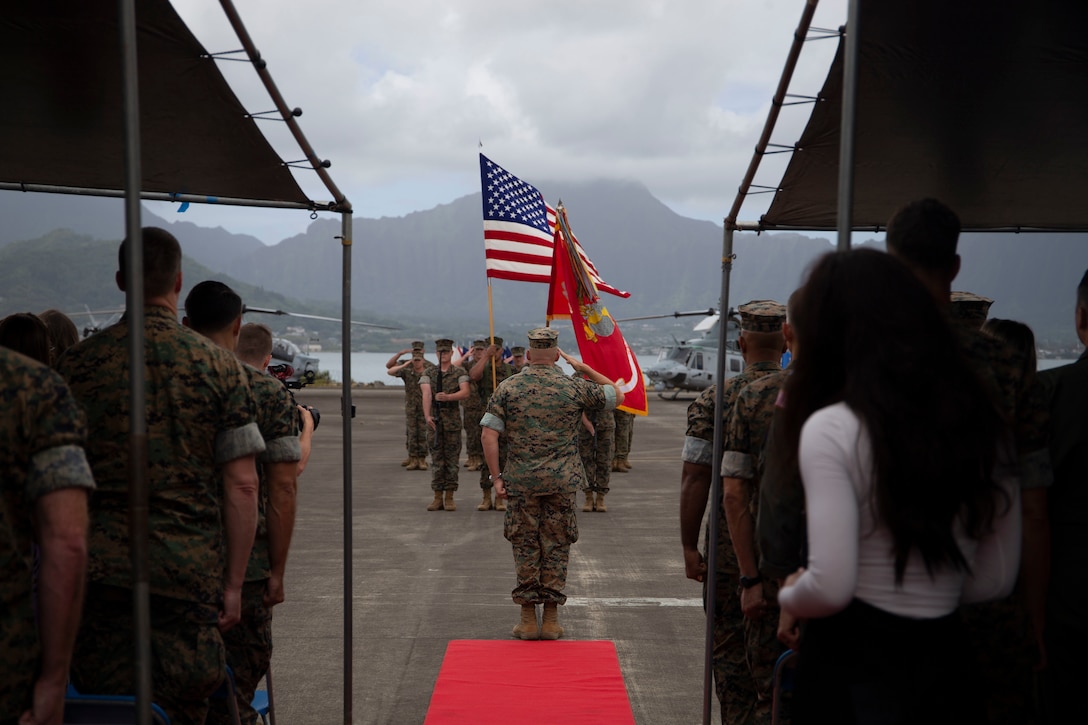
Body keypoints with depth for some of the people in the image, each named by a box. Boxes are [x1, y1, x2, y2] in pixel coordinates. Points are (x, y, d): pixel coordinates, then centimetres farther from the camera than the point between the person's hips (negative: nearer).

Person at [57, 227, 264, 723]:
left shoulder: (76, 365, 2)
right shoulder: (219, 367, -1)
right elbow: (242, 486, -4)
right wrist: (234, 583, 2)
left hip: (99, 571, 1)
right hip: (190, 571, -1)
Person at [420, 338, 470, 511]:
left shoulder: (460, 372, 3)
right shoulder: (428, 373, 6)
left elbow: (465, 393, -12)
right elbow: (426, 394, -9)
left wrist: (448, 397, -30)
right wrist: (427, 415, -24)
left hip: (453, 420, -1)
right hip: (434, 419, 1)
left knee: (452, 459, 1)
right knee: (437, 460, 3)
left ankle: (449, 498, 7)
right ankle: (437, 498, 8)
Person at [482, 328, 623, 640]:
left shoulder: (508, 387, -1)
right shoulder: (574, 387, -1)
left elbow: (489, 434, -6)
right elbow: (617, 395, 13)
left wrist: (496, 476, -1)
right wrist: (583, 367, 15)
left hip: (521, 482, 0)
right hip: (562, 482, 0)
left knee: (525, 547, 9)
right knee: (556, 547, 8)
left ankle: (528, 619, 13)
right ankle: (551, 619, 13)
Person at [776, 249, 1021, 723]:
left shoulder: (833, 429, -15)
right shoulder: (981, 423, 1)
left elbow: (830, 587, -20)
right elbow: (997, 579, 7)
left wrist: (788, 595, 0)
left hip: (852, 668, -4)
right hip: (943, 663, 5)